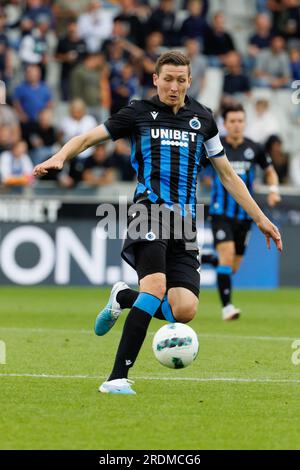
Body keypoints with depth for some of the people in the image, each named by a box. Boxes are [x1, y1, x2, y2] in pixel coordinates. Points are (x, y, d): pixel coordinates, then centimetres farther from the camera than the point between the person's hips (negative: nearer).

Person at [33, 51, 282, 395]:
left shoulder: (201, 118, 17)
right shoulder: (139, 113, 7)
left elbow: (227, 174, 24)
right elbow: (88, 138, 8)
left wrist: (260, 218, 21)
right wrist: (59, 157, -13)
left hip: (184, 221, 4)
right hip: (149, 210, -4)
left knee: (184, 310, -13)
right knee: (156, 287, -28)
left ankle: (124, 298, 18)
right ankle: (117, 378, -26)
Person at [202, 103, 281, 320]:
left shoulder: (254, 149, 1)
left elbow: (270, 172, 16)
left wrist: (273, 190, -2)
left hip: (244, 214, 3)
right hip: (221, 213, -3)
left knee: (233, 268, 9)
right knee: (227, 255, -22)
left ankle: (205, 260, 42)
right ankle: (227, 307, -18)